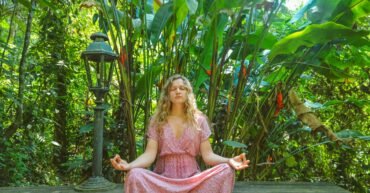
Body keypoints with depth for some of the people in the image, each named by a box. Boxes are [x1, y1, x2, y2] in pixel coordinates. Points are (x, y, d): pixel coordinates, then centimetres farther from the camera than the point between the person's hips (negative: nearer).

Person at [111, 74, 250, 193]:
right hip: (163, 178, -1)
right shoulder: (157, 120, 5)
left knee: (225, 171, -26)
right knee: (135, 175, -32)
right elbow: (150, 154, -5)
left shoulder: (199, 120, 6)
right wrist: (128, 165, -26)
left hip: (193, 179, 1)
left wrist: (229, 161, -20)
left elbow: (207, 154, 0)